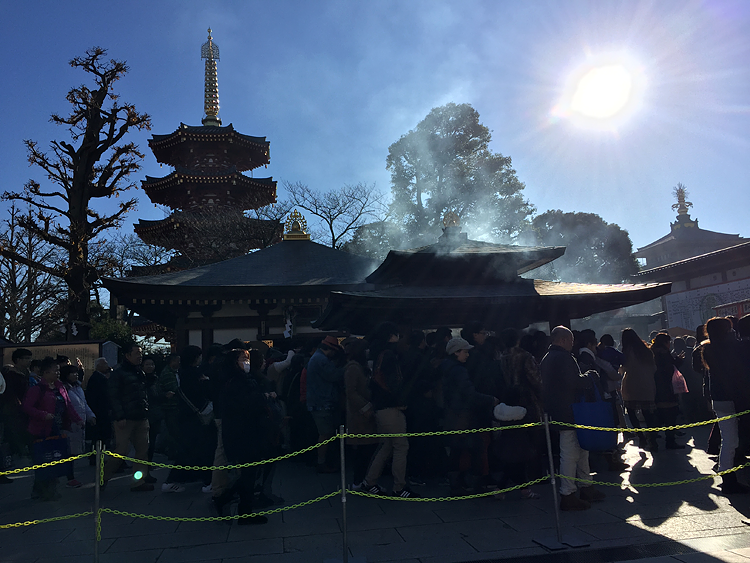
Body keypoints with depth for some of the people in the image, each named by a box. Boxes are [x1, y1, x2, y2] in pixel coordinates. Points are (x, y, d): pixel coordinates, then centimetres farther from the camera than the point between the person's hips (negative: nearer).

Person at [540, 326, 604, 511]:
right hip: (568, 413, -11)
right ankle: (567, 495, 2)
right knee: (570, 453, -4)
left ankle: (586, 487, 31)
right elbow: (575, 382, -23)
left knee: (581, 449, 20)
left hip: (556, 411, 11)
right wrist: (589, 380, -5)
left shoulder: (547, 358, 16)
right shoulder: (564, 358, -16)